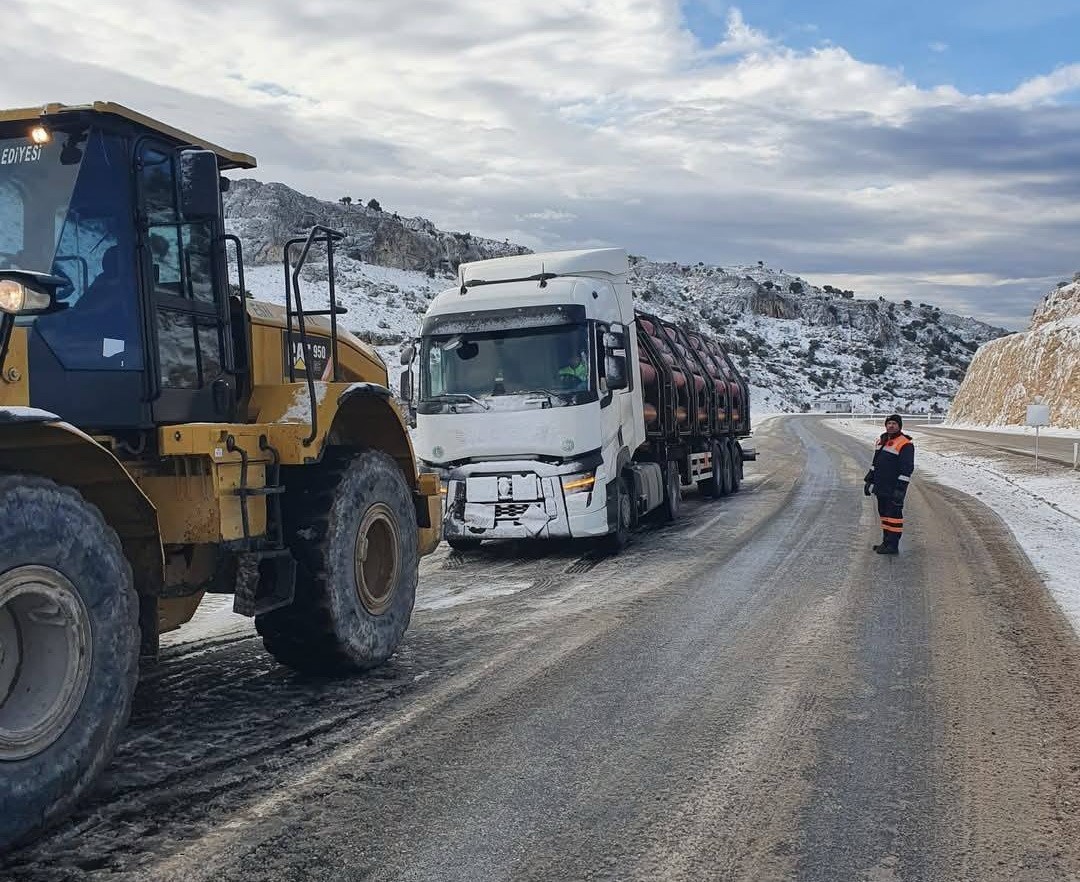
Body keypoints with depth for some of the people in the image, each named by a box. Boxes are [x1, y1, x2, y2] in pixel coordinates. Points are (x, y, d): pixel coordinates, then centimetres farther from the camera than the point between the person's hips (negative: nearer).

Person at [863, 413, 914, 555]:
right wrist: (868, 480, 21)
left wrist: (900, 488, -21)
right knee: (884, 514, 13)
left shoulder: (905, 444, -11)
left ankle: (893, 545, -1)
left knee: (893, 515, -5)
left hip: (894, 489, -8)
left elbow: (907, 469, -16)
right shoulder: (881, 441, 15)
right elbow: (875, 463, 24)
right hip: (880, 488, 8)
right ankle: (886, 542, 22)